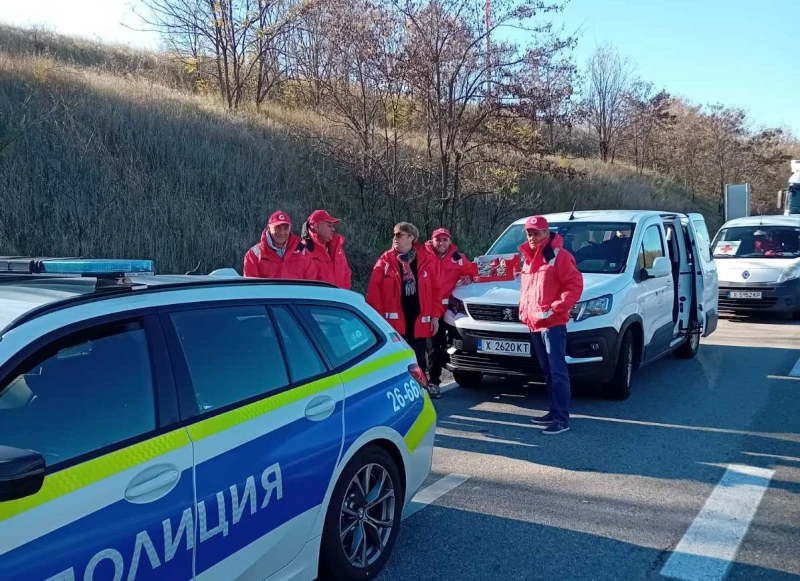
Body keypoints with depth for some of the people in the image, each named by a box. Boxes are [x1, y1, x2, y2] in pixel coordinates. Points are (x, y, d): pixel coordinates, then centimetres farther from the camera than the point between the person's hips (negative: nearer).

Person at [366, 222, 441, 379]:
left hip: (419, 319, 1)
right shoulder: (386, 260, -1)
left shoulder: (426, 260, 3)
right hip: (394, 320, -1)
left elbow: (436, 289, 4)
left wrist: (435, 316, -1)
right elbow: (374, 290, -3)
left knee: (418, 359, 9)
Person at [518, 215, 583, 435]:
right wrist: (524, 309, 11)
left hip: (553, 324, -9)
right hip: (534, 324, 9)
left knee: (558, 371, -7)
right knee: (547, 370, 15)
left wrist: (555, 309, -20)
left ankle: (562, 419, -5)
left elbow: (575, 285, -15)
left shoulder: (558, 256, -9)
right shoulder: (529, 258, 17)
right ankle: (554, 412, 24)